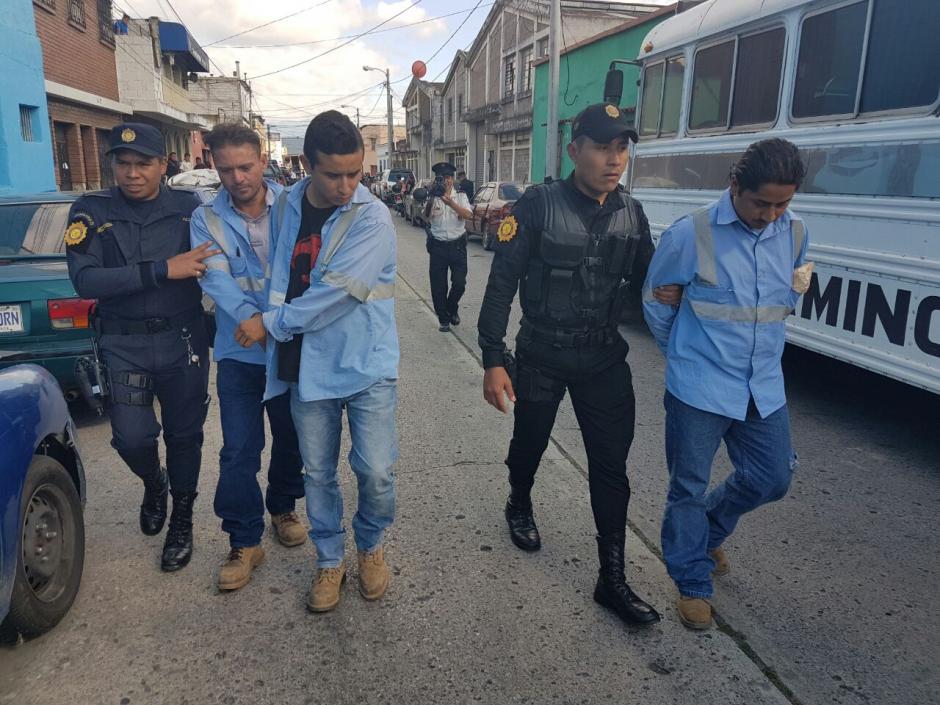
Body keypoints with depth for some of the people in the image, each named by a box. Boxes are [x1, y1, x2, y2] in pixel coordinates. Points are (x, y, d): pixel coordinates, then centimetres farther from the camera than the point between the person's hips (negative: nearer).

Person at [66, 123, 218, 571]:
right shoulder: (90, 212, -2)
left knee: (184, 437, 9)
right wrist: (163, 269, -22)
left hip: (184, 341, 0)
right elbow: (85, 281, -14)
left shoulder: (190, 208, -1)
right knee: (132, 438, -6)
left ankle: (182, 521, 33)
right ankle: (153, 484, 32)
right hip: (124, 344, 0)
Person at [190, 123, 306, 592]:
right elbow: (219, 284, -14)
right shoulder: (206, 220, -3)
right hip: (239, 353, -1)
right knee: (239, 452, 0)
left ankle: (283, 509, 39)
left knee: (291, 440, 15)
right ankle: (245, 542, 16)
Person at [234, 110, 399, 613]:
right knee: (318, 473, 12)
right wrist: (271, 321, 2)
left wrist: (271, 324, -11)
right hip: (306, 364, 4)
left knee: (375, 472, 0)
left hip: (365, 364, -4)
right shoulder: (286, 207, 5)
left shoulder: (372, 219, -13)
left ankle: (371, 546, 30)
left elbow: (334, 293, -19)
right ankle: (329, 560, 32)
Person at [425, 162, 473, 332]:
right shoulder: (433, 197, 2)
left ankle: (452, 309, 25)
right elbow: (426, 217, -15)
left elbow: (468, 215, -15)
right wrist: (431, 198, -32)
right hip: (438, 246, 0)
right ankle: (443, 319, 18)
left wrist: (450, 203, -30)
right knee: (438, 285, 2)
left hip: (457, 245, 0)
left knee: (459, 283, -4)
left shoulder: (460, 196, 4)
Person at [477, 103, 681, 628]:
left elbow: (642, 280, 11)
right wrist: (493, 359, -17)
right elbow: (502, 284, -13)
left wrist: (668, 291, -14)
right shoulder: (539, 205, -13)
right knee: (530, 445, 18)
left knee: (612, 467, 3)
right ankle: (520, 506, 52)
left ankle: (613, 579, 17)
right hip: (542, 357, -3)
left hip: (604, 359, 3)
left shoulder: (631, 213, 1)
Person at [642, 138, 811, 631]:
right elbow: (656, 300, 1)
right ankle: (693, 584, 27)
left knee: (772, 479, 14)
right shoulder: (691, 234, -14)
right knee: (689, 487, 6)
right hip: (700, 387, -5)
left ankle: (707, 532, 42)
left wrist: (799, 288, 1)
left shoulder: (795, 233, 2)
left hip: (764, 386, 5)